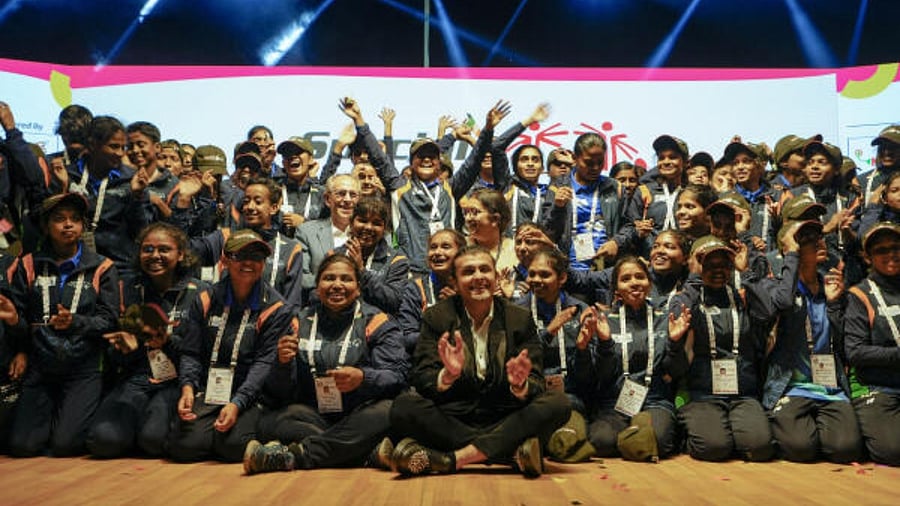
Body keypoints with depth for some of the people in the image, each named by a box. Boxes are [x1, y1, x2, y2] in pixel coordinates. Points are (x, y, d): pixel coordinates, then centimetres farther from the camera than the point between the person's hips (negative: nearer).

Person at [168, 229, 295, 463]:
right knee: (184, 445, -22)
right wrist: (188, 386, -15)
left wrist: (237, 403, -20)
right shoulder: (205, 300, 8)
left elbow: (265, 363, -8)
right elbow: (190, 352, 5)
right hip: (207, 392, 2)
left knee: (233, 445, -28)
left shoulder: (276, 309, -2)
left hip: (250, 394, -2)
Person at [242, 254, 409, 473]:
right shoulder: (301, 322, 13)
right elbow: (279, 394, 10)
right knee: (269, 420, -25)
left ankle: (293, 454, -31)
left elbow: (398, 375, -6)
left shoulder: (376, 322, 6)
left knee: (387, 412, -33)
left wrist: (363, 378, -25)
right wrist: (283, 364, -12)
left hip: (361, 416, -2)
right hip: (312, 417, 2)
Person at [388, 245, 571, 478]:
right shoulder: (436, 317, 3)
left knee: (558, 403, -23)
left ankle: (453, 459, -30)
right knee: (403, 406, -27)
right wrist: (447, 376, -29)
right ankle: (514, 451, -28)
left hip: (505, 421, 1)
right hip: (451, 419, -1)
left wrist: (520, 385, -26)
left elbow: (537, 385, -1)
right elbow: (420, 380, -6)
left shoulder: (520, 319, 5)